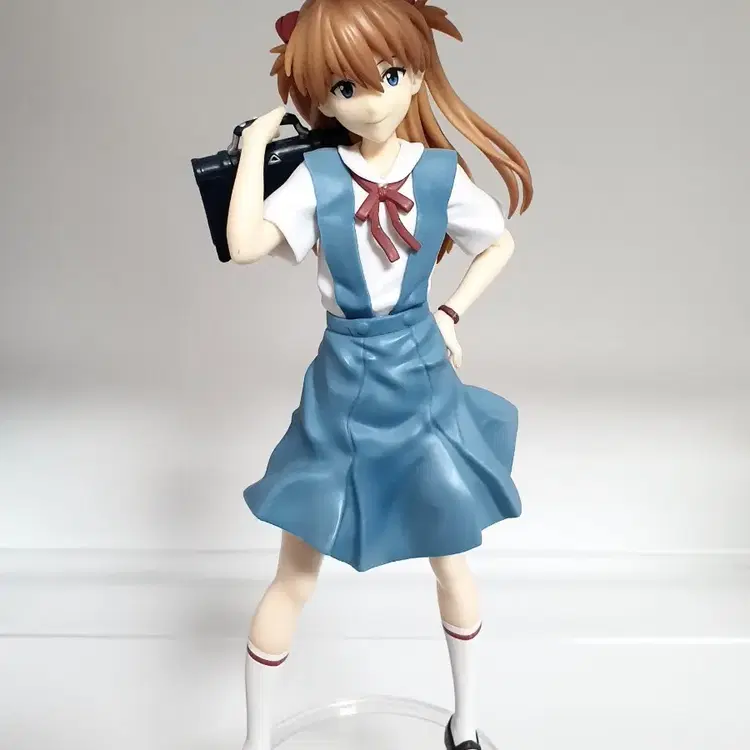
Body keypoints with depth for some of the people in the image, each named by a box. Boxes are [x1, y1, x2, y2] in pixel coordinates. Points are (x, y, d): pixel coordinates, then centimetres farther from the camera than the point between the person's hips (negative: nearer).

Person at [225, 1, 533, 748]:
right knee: (295, 573, 7)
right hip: (341, 389, -1)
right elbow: (245, 245, -21)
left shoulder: (440, 172, -3)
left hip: (422, 381, 2)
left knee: (451, 564, 14)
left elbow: (500, 243, 12)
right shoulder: (316, 177, -6)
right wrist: (256, 143, -13)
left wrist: (453, 313, 1)